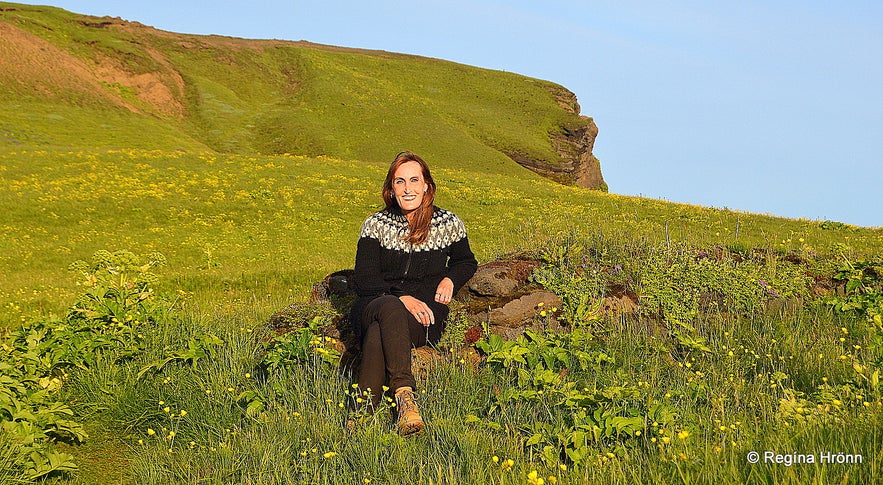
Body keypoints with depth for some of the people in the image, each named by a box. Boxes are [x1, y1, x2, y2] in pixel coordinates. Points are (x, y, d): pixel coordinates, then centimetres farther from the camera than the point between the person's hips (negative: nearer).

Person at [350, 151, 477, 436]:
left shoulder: (449, 225, 7)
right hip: (374, 305, 1)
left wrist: (450, 279, 2)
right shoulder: (376, 225, 5)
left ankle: (366, 411, -45)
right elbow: (364, 280, -1)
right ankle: (405, 392, -53)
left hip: (425, 313, 0)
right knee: (390, 309, -40)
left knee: (379, 333, -36)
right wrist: (402, 298, -18)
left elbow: (467, 262, 26)